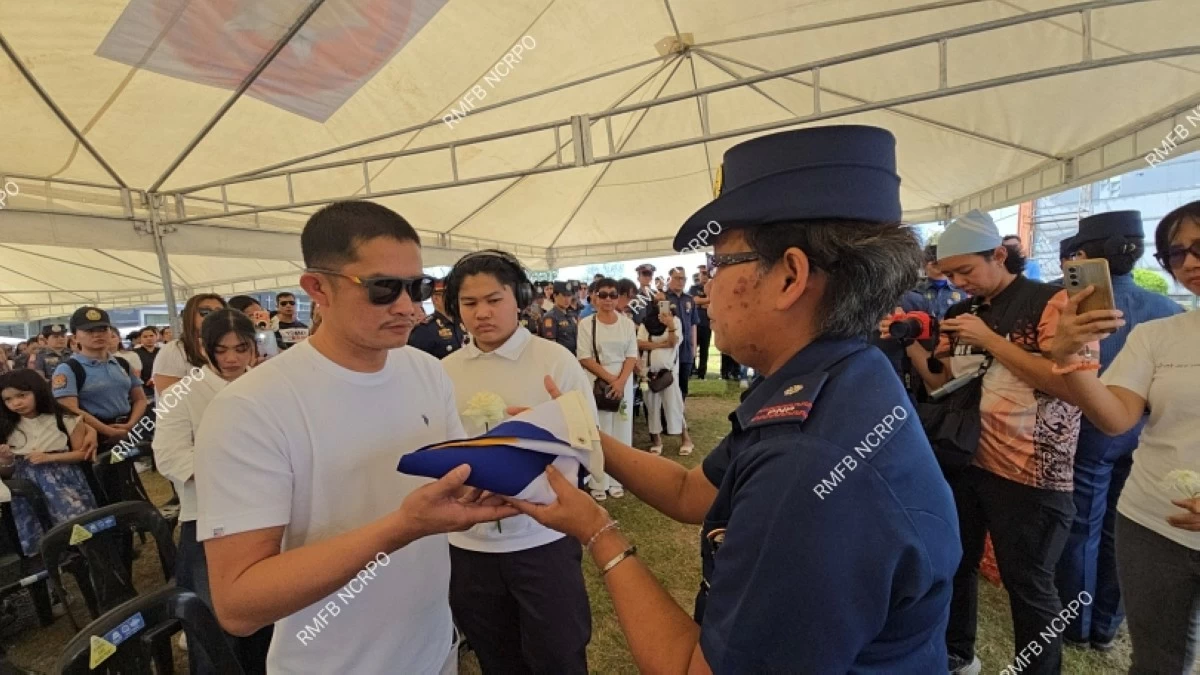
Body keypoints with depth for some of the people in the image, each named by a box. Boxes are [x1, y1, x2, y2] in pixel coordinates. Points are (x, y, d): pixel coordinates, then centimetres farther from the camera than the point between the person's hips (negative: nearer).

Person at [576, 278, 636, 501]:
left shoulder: (627, 324, 3)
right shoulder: (586, 324, -3)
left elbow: (632, 356, 1)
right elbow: (584, 358, -7)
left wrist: (621, 381, -14)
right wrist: (609, 378, -14)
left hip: (624, 383, 3)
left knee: (621, 431, 7)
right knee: (597, 432, 2)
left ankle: (617, 480, 20)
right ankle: (598, 482, 13)